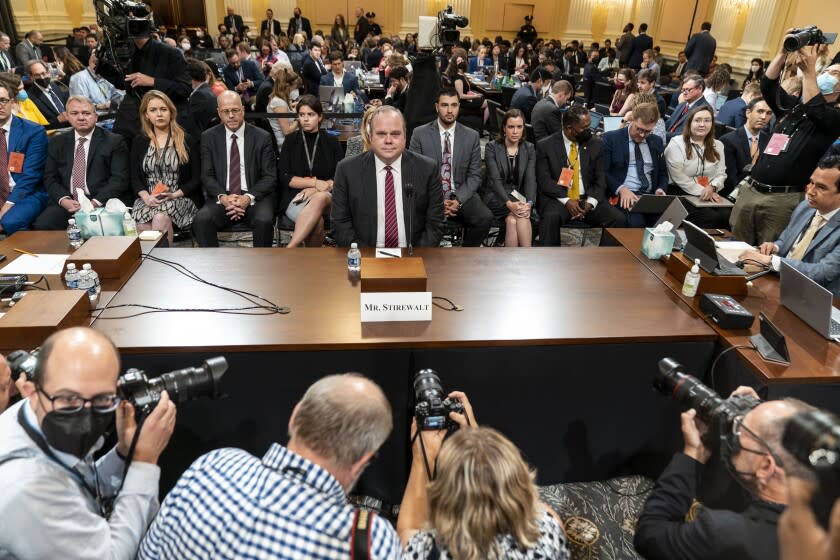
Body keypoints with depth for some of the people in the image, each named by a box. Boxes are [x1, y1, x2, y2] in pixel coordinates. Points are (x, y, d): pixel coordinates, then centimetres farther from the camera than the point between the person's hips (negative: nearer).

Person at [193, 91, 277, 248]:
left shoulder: (262, 137, 3)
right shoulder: (208, 137, 8)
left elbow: (270, 176, 1)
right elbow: (206, 175, 5)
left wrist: (249, 197, -16)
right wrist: (223, 197, -15)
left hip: (255, 197, -1)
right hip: (222, 198, 1)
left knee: (264, 221, -33)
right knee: (201, 220, -28)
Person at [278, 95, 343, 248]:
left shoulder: (331, 142, 13)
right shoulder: (291, 141, 10)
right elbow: (284, 178, 2)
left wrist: (316, 189, -13)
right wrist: (314, 182, -11)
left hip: (326, 196, 1)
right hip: (296, 197, 0)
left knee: (320, 198, -39)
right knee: (317, 221, -37)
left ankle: (290, 249, -43)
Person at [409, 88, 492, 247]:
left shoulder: (472, 136, 6)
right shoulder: (420, 134, 1)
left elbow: (474, 175, 5)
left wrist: (458, 200, -13)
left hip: (461, 195, 2)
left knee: (485, 217, -25)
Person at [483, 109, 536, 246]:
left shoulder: (529, 149, 9)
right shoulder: (492, 147, 0)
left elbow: (531, 179, -1)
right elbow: (495, 179, -11)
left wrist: (529, 203, -21)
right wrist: (509, 203, -27)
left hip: (520, 197, 2)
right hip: (497, 198, -2)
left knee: (512, 220, -32)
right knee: (519, 218, -32)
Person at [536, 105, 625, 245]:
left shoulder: (595, 144, 10)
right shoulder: (545, 146, 1)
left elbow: (600, 179, 7)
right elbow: (544, 180, -6)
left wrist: (591, 202, -13)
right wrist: (566, 200, -19)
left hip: (588, 199, 3)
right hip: (558, 199, -3)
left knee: (618, 218, -20)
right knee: (551, 217, -36)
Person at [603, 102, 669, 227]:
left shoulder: (657, 142, 18)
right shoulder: (610, 138, 2)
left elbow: (663, 172, 24)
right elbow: (602, 172, -4)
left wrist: (660, 189, 2)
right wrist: (621, 189, -19)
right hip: (622, 196, -4)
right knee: (636, 223, -34)